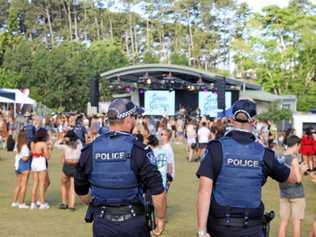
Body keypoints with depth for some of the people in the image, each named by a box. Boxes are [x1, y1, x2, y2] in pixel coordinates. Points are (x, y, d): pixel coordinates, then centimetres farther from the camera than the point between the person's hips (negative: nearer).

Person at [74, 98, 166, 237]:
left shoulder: (89, 151, -2)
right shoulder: (139, 150, -13)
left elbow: (81, 191, 8)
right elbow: (157, 191, -15)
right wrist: (160, 218, 0)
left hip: (102, 223, 3)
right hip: (134, 222, -2)